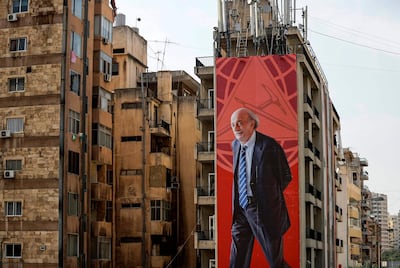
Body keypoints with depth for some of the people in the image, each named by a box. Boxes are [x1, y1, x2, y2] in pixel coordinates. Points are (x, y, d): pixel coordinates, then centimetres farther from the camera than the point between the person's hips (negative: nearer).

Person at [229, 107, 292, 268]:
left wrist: (269, 195, -2)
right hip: (241, 209, 6)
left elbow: (286, 176, -2)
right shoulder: (235, 145, 8)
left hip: (264, 211, -6)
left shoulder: (269, 146, -12)